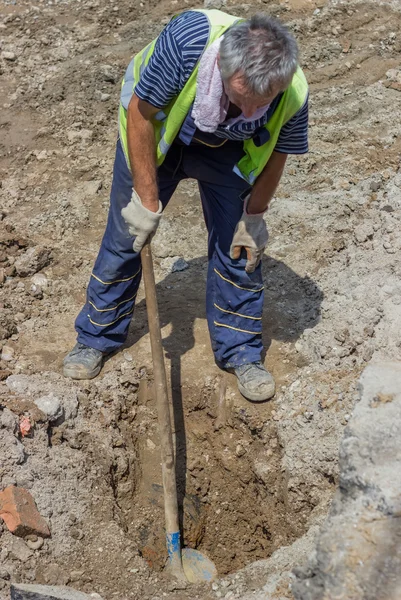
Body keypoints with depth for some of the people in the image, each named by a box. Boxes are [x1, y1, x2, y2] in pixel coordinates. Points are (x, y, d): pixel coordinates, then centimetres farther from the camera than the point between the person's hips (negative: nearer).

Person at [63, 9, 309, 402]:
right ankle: (96, 337, 27)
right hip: (153, 129, -1)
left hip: (224, 147, 2)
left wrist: (254, 216, -3)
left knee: (239, 244, -2)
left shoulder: (293, 94, -32)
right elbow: (140, 112, -27)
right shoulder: (188, 38, -41)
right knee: (127, 235, 6)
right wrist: (147, 200, -23)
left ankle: (240, 351, 19)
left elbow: (275, 154, -11)